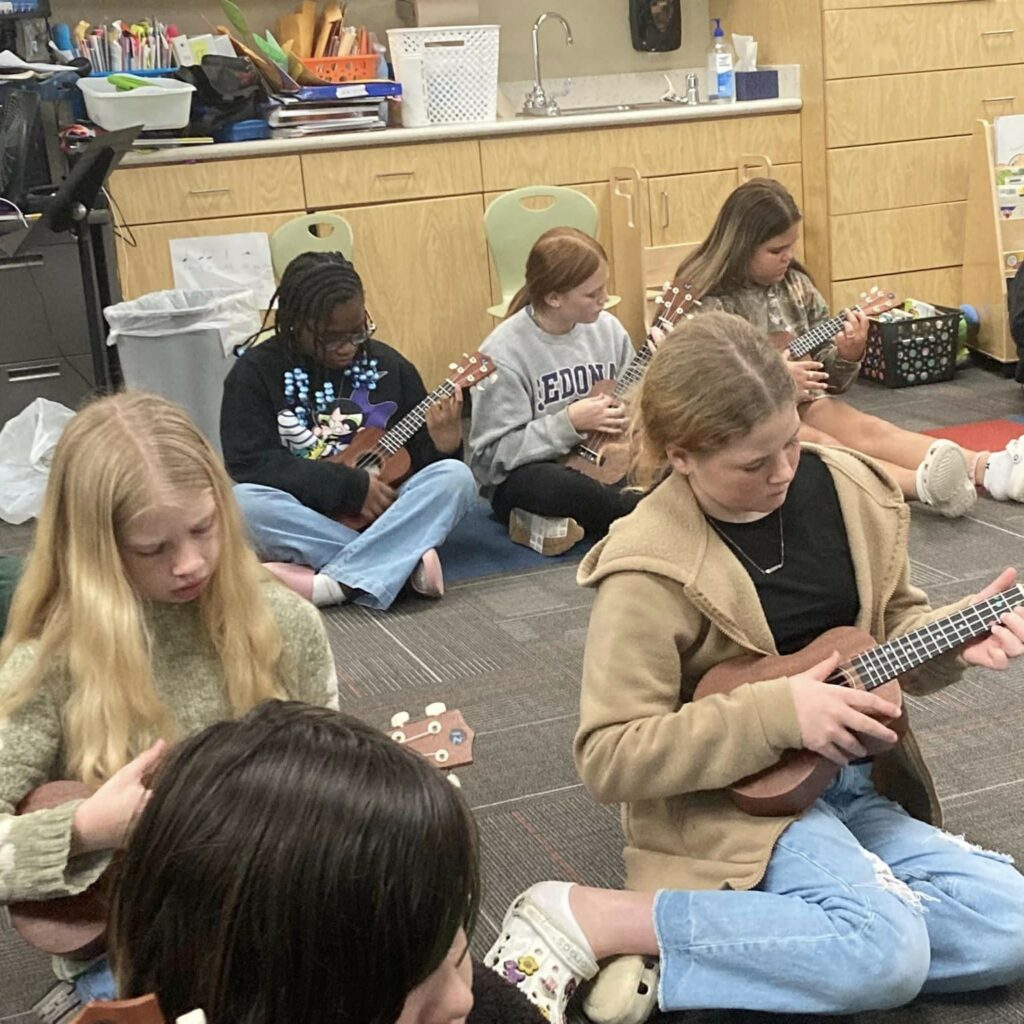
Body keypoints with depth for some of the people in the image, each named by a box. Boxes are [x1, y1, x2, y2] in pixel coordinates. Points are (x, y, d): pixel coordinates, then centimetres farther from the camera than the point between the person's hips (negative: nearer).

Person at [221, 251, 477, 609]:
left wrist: (443, 445, -15)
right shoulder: (256, 372, -3)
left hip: (379, 514, 3)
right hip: (303, 525, -2)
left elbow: (417, 458, 10)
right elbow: (250, 464, -14)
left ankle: (333, 583, -35)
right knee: (241, 502, -32)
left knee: (456, 476, -22)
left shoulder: (389, 366, 7)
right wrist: (352, 486, -19)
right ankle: (403, 565, -29)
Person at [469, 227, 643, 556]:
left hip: (601, 464, 5)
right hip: (529, 475, -5)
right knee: (547, 484, -40)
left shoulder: (607, 329, 1)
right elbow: (492, 453, -16)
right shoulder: (505, 352, -15)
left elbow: (632, 407, 13)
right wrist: (569, 422, -20)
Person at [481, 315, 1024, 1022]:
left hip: (855, 777, 8)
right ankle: (589, 919, -18)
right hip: (727, 797, -8)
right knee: (885, 951, -29)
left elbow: (890, 622, 14)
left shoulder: (851, 490, -1)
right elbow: (609, 757, -21)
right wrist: (778, 713, -26)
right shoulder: (652, 570, -20)